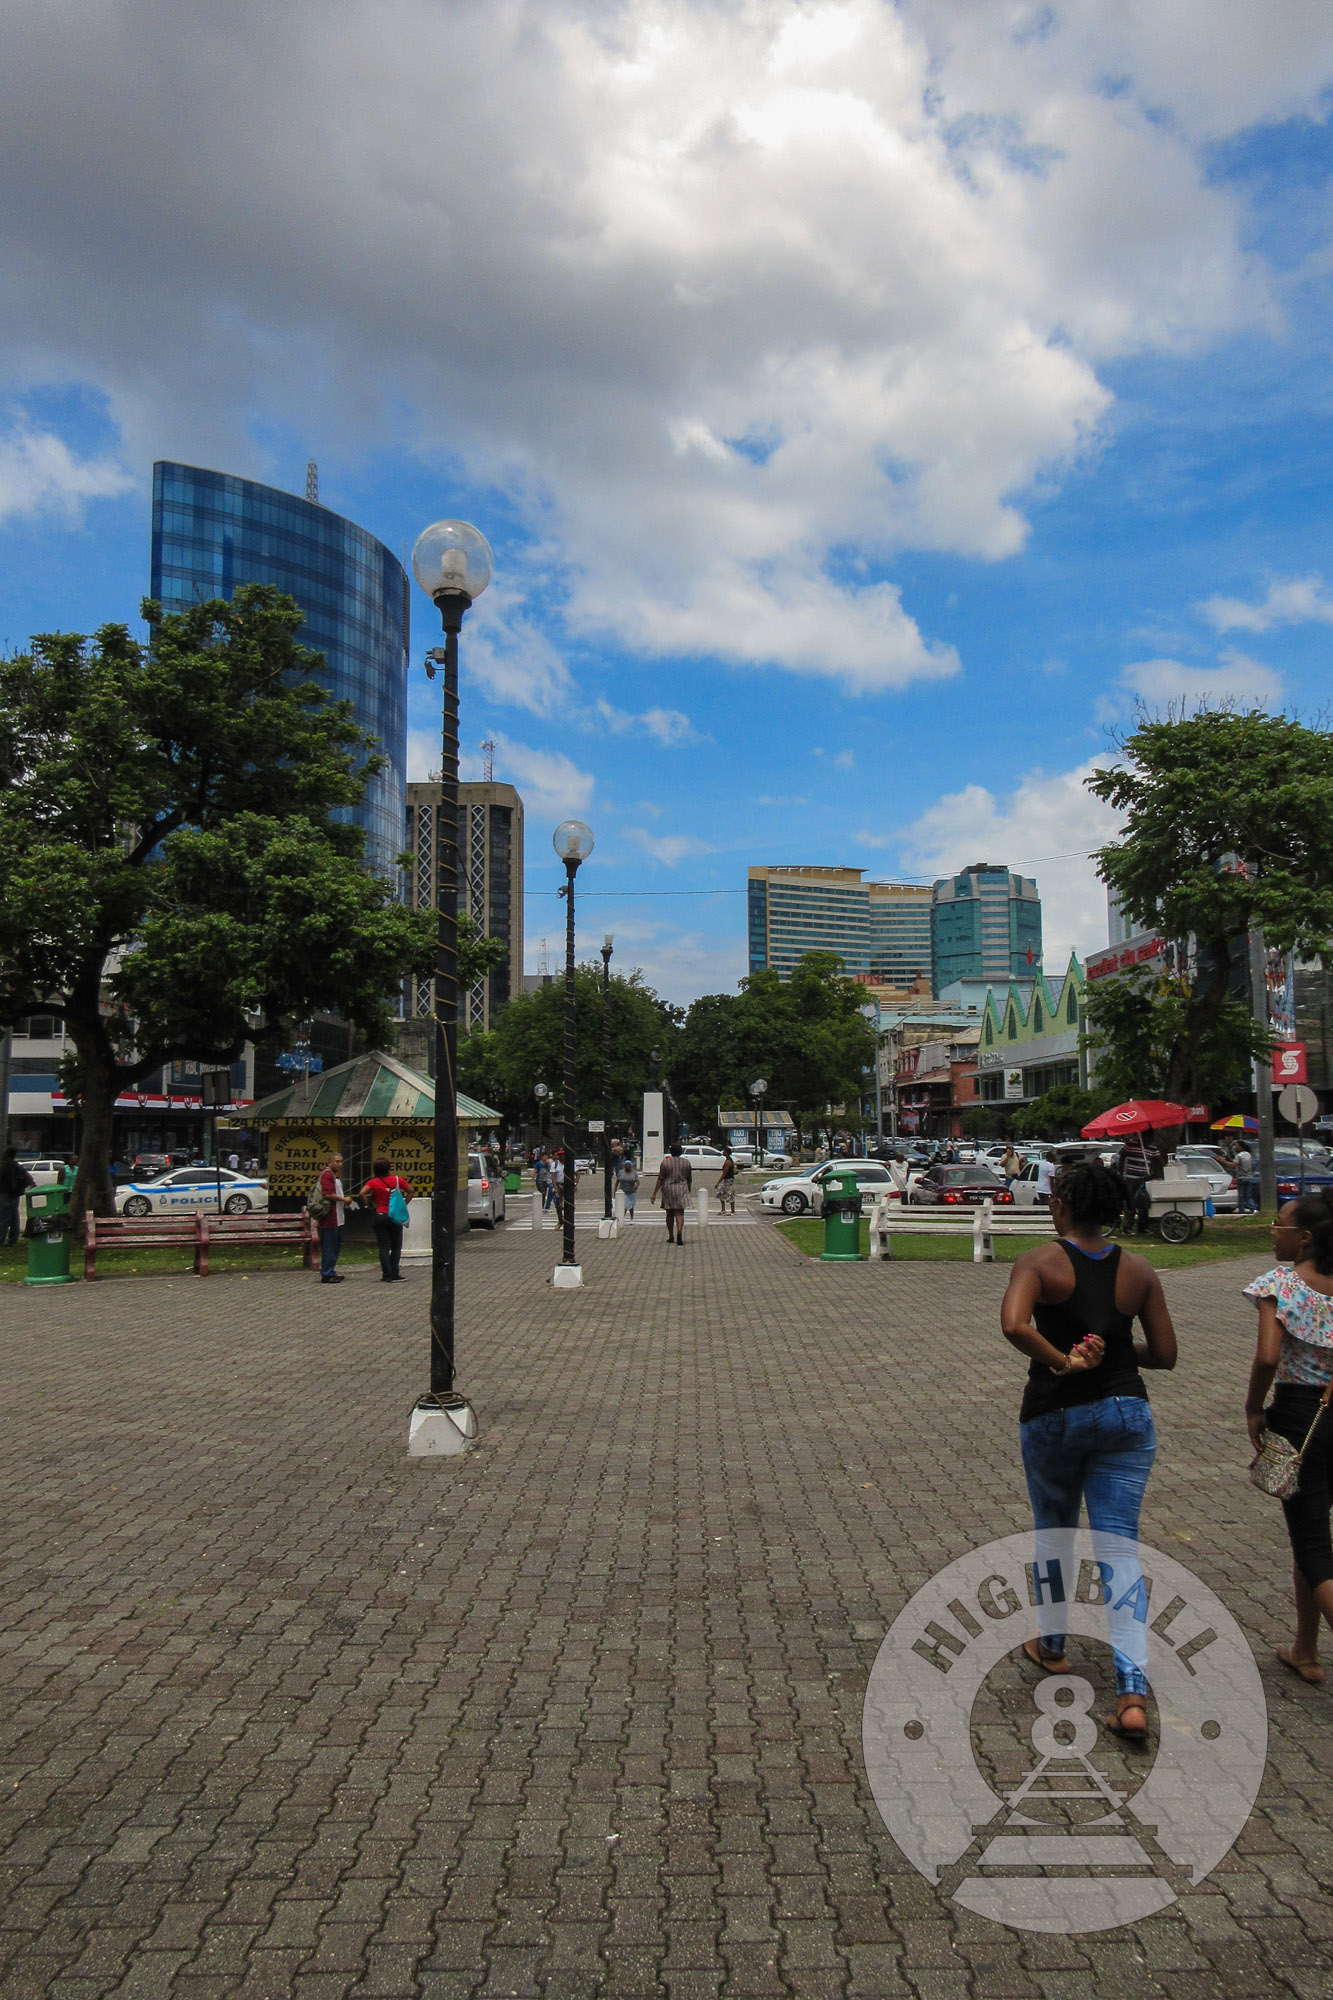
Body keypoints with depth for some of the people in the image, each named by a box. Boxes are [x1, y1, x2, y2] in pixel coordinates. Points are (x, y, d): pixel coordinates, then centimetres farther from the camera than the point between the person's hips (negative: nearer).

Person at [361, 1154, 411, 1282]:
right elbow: (410, 1191, 1)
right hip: (395, 1216, 1)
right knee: (396, 1246, 13)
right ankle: (394, 1273, 8)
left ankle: (387, 1275, 1)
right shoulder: (397, 1179, -2)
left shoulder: (373, 1182, -5)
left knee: (383, 1247, 3)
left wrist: (370, 1205, -9)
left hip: (379, 1215, -1)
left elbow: (362, 1193, -19)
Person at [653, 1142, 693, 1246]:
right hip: (681, 1190, 0)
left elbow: (660, 1179, -7)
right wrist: (688, 1190, 24)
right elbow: (689, 1179, 9)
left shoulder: (665, 1162, -5)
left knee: (669, 1214, 13)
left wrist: (654, 1194, -5)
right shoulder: (686, 1163, 1)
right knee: (679, 1213, -3)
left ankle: (671, 1236, 20)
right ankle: (679, 1232, -27)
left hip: (668, 1190, 0)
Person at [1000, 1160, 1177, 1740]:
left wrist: (1060, 1360, -17)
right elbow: (1165, 1354, 3)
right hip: (1126, 1414, 2)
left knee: (1054, 1532, 21)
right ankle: (1132, 1695, -5)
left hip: (1054, 1416, -2)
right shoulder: (1139, 1271, -1)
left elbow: (1014, 1324, -29)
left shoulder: (1039, 1263, -11)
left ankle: (1052, 1646, 39)